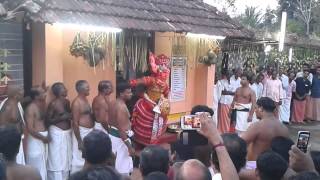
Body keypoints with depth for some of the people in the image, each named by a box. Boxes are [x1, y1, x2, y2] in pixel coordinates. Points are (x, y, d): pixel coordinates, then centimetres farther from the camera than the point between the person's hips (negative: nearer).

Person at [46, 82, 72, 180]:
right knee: (57, 160, -3)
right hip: (57, 133, -7)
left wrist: (70, 116, 1)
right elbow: (47, 120, -13)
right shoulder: (53, 104, -14)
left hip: (67, 132, 7)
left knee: (67, 159, 14)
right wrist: (61, 118, -20)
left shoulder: (67, 101, 7)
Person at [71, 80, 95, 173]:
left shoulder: (85, 100, 10)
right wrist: (79, 141, -20)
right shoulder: (76, 103, -17)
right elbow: (75, 123, -19)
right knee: (80, 159, -2)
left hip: (89, 132, 9)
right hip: (81, 132, -9)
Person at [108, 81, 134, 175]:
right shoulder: (121, 107, -24)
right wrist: (130, 147, -24)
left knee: (114, 163, 20)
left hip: (112, 135, 10)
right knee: (123, 167, -1)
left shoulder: (115, 104, 6)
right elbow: (122, 129, -26)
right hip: (119, 137, -10)